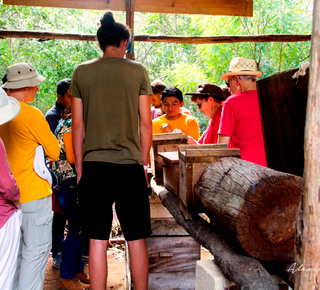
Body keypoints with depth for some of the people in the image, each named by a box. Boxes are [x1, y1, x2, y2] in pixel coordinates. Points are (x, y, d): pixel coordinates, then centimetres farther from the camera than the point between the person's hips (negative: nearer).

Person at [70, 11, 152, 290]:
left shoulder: (81, 72, 5)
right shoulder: (138, 71, 2)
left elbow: (77, 125, 6)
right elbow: (145, 124, 3)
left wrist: (79, 166, 14)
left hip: (94, 165, 1)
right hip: (130, 165, -1)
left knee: (97, 241, 7)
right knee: (136, 239, 9)